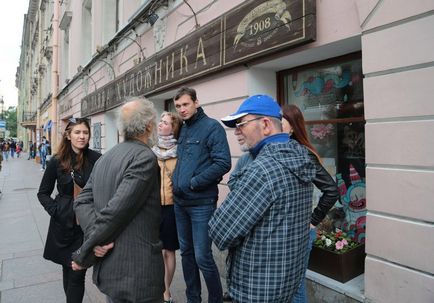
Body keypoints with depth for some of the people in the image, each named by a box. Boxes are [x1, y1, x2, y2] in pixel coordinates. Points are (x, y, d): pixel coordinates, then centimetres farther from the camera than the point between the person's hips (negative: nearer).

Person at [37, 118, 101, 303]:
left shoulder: (96, 159, -9)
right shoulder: (57, 161, -3)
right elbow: (43, 193, 6)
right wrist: (56, 211, -7)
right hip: (64, 223, 2)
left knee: (78, 272, 0)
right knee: (68, 268, 17)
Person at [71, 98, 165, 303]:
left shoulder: (105, 158, 7)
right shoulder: (145, 158, -18)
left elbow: (82, 201, 1)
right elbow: (115, 211, -23)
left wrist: (95, 236, -12)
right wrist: (83, 256, -11)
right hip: (137, 271, -7)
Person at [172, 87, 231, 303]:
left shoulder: (212, 127, -9)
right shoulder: (182, 129, 12)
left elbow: (223, 163, -18)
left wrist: (193, 183, -17)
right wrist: (177, 182, 8)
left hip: (201, 202, -7)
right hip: (180, 202, 7)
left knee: (202, 256, -2)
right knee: (186, 252, 16)